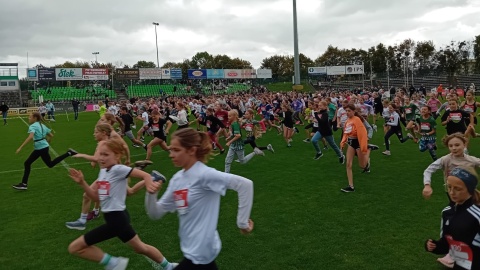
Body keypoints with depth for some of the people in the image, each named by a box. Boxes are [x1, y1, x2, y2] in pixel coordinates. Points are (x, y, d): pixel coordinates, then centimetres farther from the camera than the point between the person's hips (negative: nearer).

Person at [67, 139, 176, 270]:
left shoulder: (118, 169, -17)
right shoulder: (103, 171, 8)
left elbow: (146, 176, -22)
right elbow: (96, 197, 11)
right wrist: (82, 183, 1)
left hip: (116, 218, -9)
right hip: (116, 217, 9)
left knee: (74, 248, -5)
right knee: (140, 247, 23)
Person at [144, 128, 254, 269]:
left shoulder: (203, 174, -20)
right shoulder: (177, 179, 4)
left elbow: (245, 184, -29)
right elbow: (155, 214, 7)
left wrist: (242, 222, -23)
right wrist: (151, 193, -13)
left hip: (200, 252, -7)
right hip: (192, 250, 8)